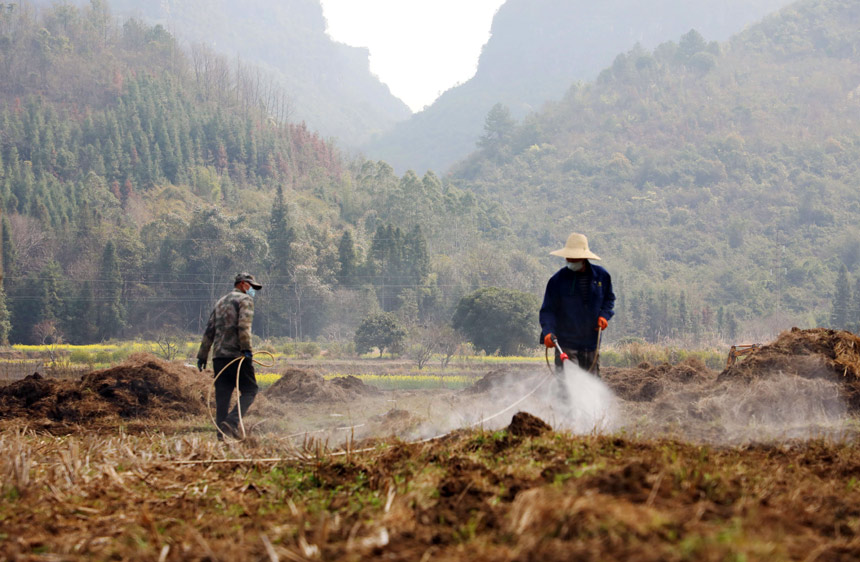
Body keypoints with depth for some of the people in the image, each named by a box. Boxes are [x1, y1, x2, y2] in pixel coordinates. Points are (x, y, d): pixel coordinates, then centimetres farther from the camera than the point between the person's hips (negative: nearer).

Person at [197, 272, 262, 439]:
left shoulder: (220, 302, 23)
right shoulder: (245, 300, 1)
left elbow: (209, 330, 20)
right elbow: (244, 325, -16)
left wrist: (202, 355, 20)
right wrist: (247, 348, -20)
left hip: (218, 356, 7)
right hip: (236, 353, -7)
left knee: (222, 395, 6)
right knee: (249, 390, -1)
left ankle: (221, 433, 0)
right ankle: (232, 421, -21)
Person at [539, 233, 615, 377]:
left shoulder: (602, 276, 1)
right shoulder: (558, 280, -7)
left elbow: (609, 299, 18)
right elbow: (548, 310, -6)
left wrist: (604, 315, -1)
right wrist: (548, 332, -22)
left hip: (591, 343, 3)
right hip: (566, 345, -3)